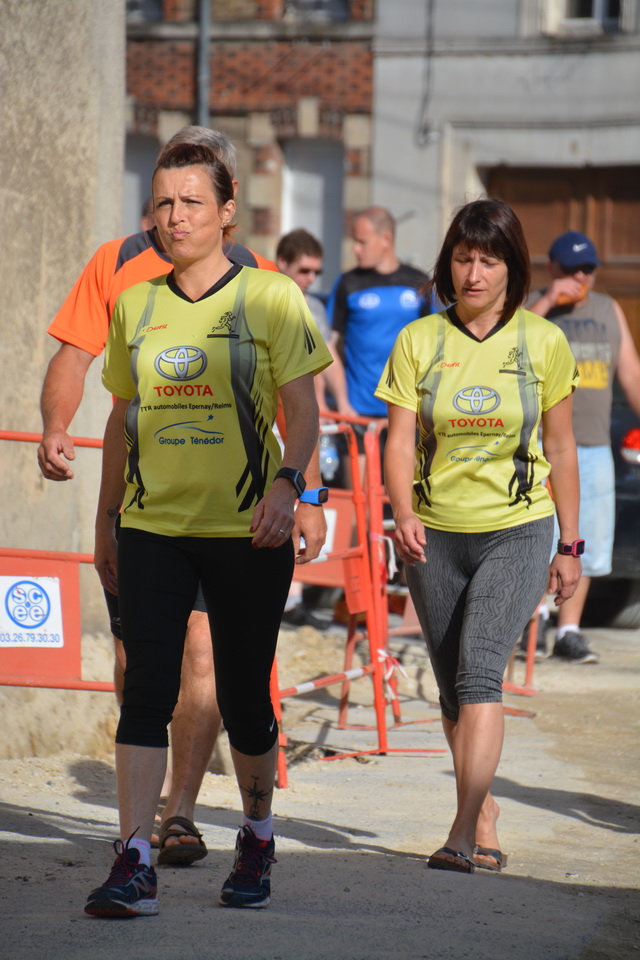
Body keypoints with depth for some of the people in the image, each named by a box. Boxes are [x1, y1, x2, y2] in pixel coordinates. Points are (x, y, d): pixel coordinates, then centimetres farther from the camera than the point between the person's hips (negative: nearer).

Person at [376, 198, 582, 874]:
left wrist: (569, 546, 8)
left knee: (480, 667, -20)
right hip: (436, 536, 3)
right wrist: (404, 514, -22)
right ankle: (485, 818, 27)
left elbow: (561, 451, 7)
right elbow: (399, 441, -4)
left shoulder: (543, 343, -1)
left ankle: (464, 831, -27)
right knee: (454, 690, 10)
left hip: (517, 532, -3)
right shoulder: (418, 341, 1)